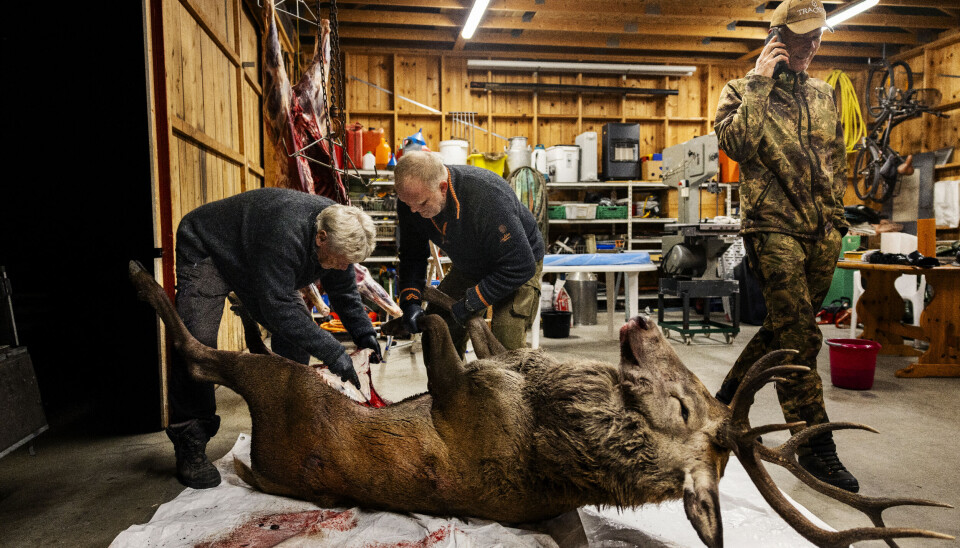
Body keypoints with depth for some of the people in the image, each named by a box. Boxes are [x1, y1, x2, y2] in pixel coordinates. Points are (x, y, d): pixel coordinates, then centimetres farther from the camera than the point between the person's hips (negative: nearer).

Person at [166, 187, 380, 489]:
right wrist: (332, 352, -44)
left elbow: (344, 291, -2)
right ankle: (190, 447, -7)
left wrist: (363, 332, -15)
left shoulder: (338, 233, -17)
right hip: (207, 250, -7)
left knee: (296, 333, -3)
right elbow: (278, 308, -44)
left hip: (255, 262, 8)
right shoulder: (285, 234, -44)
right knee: (197, 344, -20)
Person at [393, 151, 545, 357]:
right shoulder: (412, 200, -20)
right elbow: (412, 255, -3)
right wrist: (410, 301, -18)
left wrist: (468, 305, -31)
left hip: (519, 267, -5)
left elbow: (520, 265, -33)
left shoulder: (487, 197, -39)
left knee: (506, 343, -19)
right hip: (468, 267, 6)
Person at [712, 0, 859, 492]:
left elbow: (836, 161, 23)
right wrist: (760, 84, -13)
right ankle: (814, 445, 1)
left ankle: (730, 394, 31)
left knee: (787, 327, 12)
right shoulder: (743, 90, 2)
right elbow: (735, 143, -18)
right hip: (773, 229, -6)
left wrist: (836, 217, 18)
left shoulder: (824, 95, 19)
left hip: (821, 234, 7)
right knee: (798, 337, -9)